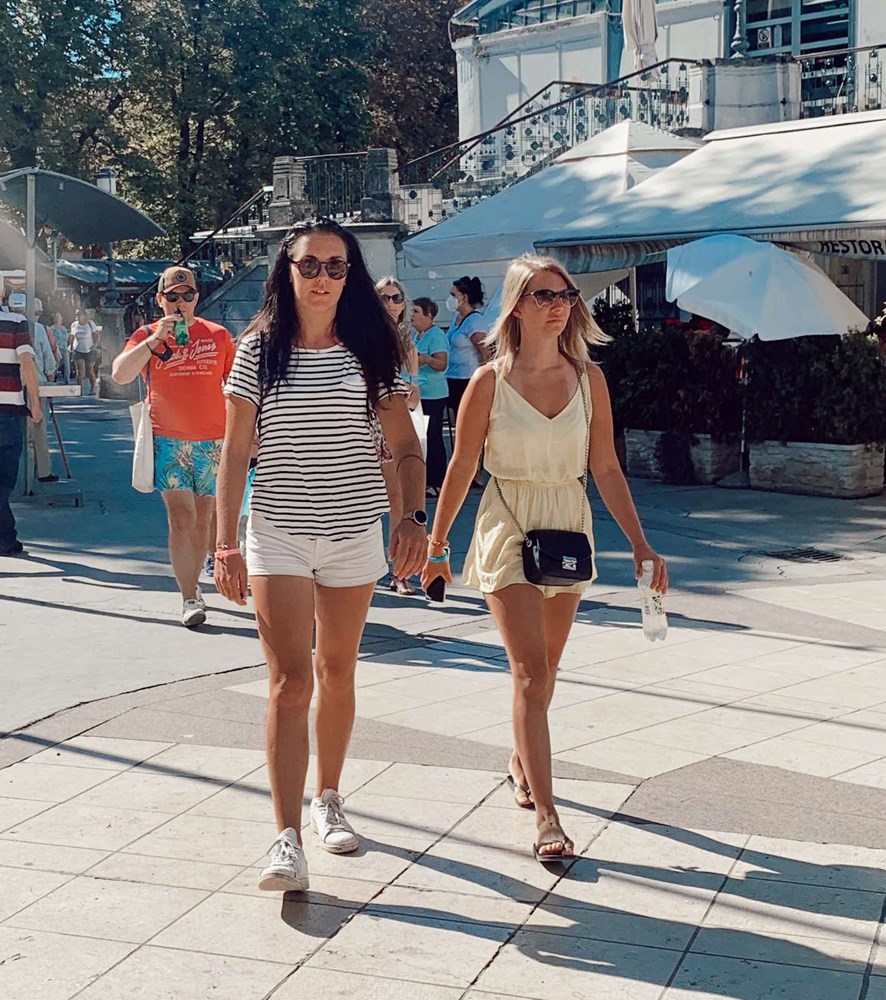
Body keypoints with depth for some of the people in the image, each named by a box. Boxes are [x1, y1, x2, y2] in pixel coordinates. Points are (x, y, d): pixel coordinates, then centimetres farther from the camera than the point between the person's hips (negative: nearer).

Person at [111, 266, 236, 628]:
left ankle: (192, 584, 26)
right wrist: (155, 339, -18)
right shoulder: (147, 336, 4)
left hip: (213, 442, 2)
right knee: (181, 519, -10)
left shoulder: (218, 335, 7)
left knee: (202, 520, 9)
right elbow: (120, 374, -11)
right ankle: (189, 599, -8)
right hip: (169, 442, -2)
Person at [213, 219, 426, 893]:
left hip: (355, 534, 2)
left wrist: (415, 516, -11)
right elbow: (235, 453, 0)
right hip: (277, 535, -2)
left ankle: (329, 799, 33)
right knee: (290, 682, -9)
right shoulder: (259, 350, 0)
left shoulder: (370, 351, 3)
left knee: (337, 673, 14)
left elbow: (406, 446, 5)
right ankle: (288, 840, -9)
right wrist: (226, 545, -6)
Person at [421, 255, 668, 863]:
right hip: (509, 527, -3)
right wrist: (435, 546, 4)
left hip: (570, 526, 4)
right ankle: (546, 817, -8)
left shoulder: (588, 378, 1)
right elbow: (461, 468, 0)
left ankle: (522, 760, 41)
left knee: (543, 668, 15)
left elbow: (606, 468, 3)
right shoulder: (490, 381, -7)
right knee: (531, 672, -10)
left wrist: (640, 543, -2)